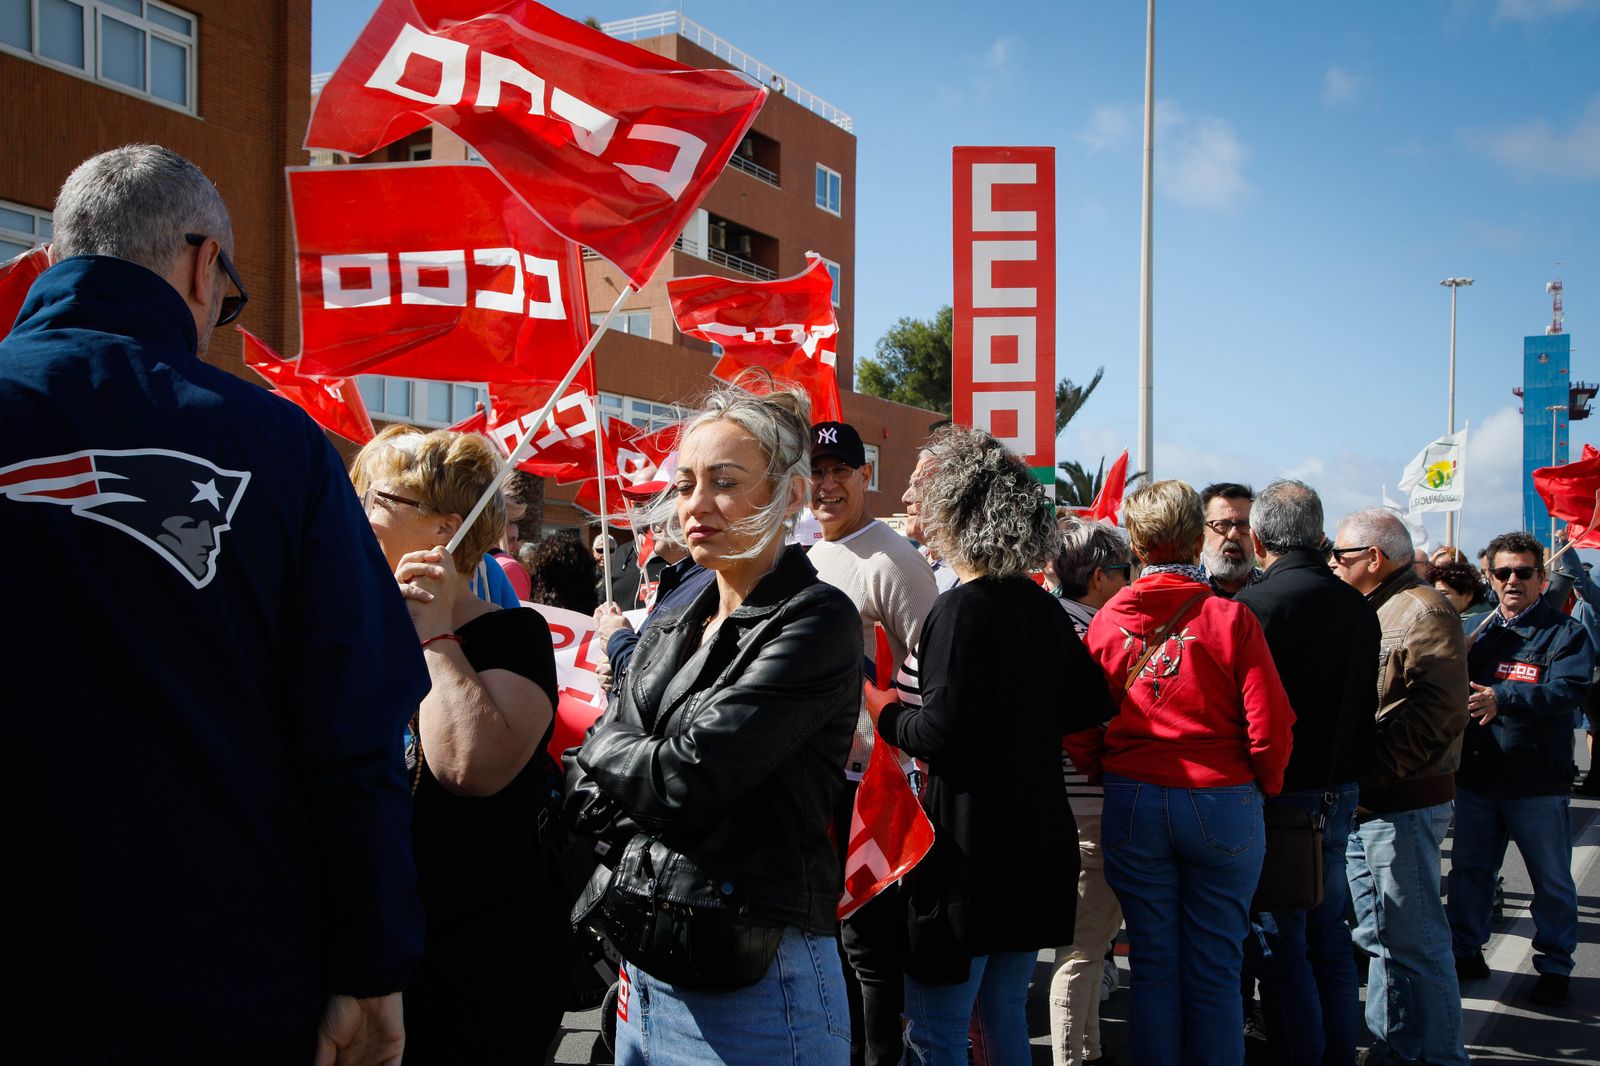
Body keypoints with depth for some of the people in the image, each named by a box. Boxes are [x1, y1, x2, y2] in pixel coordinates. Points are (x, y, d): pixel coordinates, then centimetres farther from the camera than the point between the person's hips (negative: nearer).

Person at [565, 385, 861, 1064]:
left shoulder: (816, 623, -12)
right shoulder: (668, 633, 11)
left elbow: (686, 776, -20)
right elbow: (587, 799, 6)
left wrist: (606, 743, -1)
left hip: (753, 989, -7)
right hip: (646, 972, 7)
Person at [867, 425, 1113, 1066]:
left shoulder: (962, 611, -16)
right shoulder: (1046, 609, 6)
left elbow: (940, 738, -21)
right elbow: (1091, 707, 16)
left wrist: (881, 708, -4)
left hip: (968, 850, -8)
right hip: (1038, 840, 8)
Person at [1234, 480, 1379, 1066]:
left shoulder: (1254, 603, -17)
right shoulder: (1358, 607, 6)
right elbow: (1369, 708, 15)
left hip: (1278, 794, -7)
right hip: (1340, 790, 7)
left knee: (1279, 943, 1)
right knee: (1330, 934, 17)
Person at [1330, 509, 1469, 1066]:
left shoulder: (1422, 612, -12)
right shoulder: (1369, 611, 17)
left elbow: (1435, 711, -22)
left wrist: (1366, 774, -22)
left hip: (1402, 806, -9)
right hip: (1361, 806, 9)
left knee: (1413, 941, -4)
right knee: (1381, 936, 15)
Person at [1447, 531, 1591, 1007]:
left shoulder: (1566, 634, -3)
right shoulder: (1479, 632, 12)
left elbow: (1569, 689, -20)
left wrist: (1503, 698, -32)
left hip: (1538, 784, -4)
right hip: (1476, 776, 4)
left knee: (1552, 881, 6)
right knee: (1468, 869, 14)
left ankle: (1554, 967, 20)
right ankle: (1465, 952, 28)